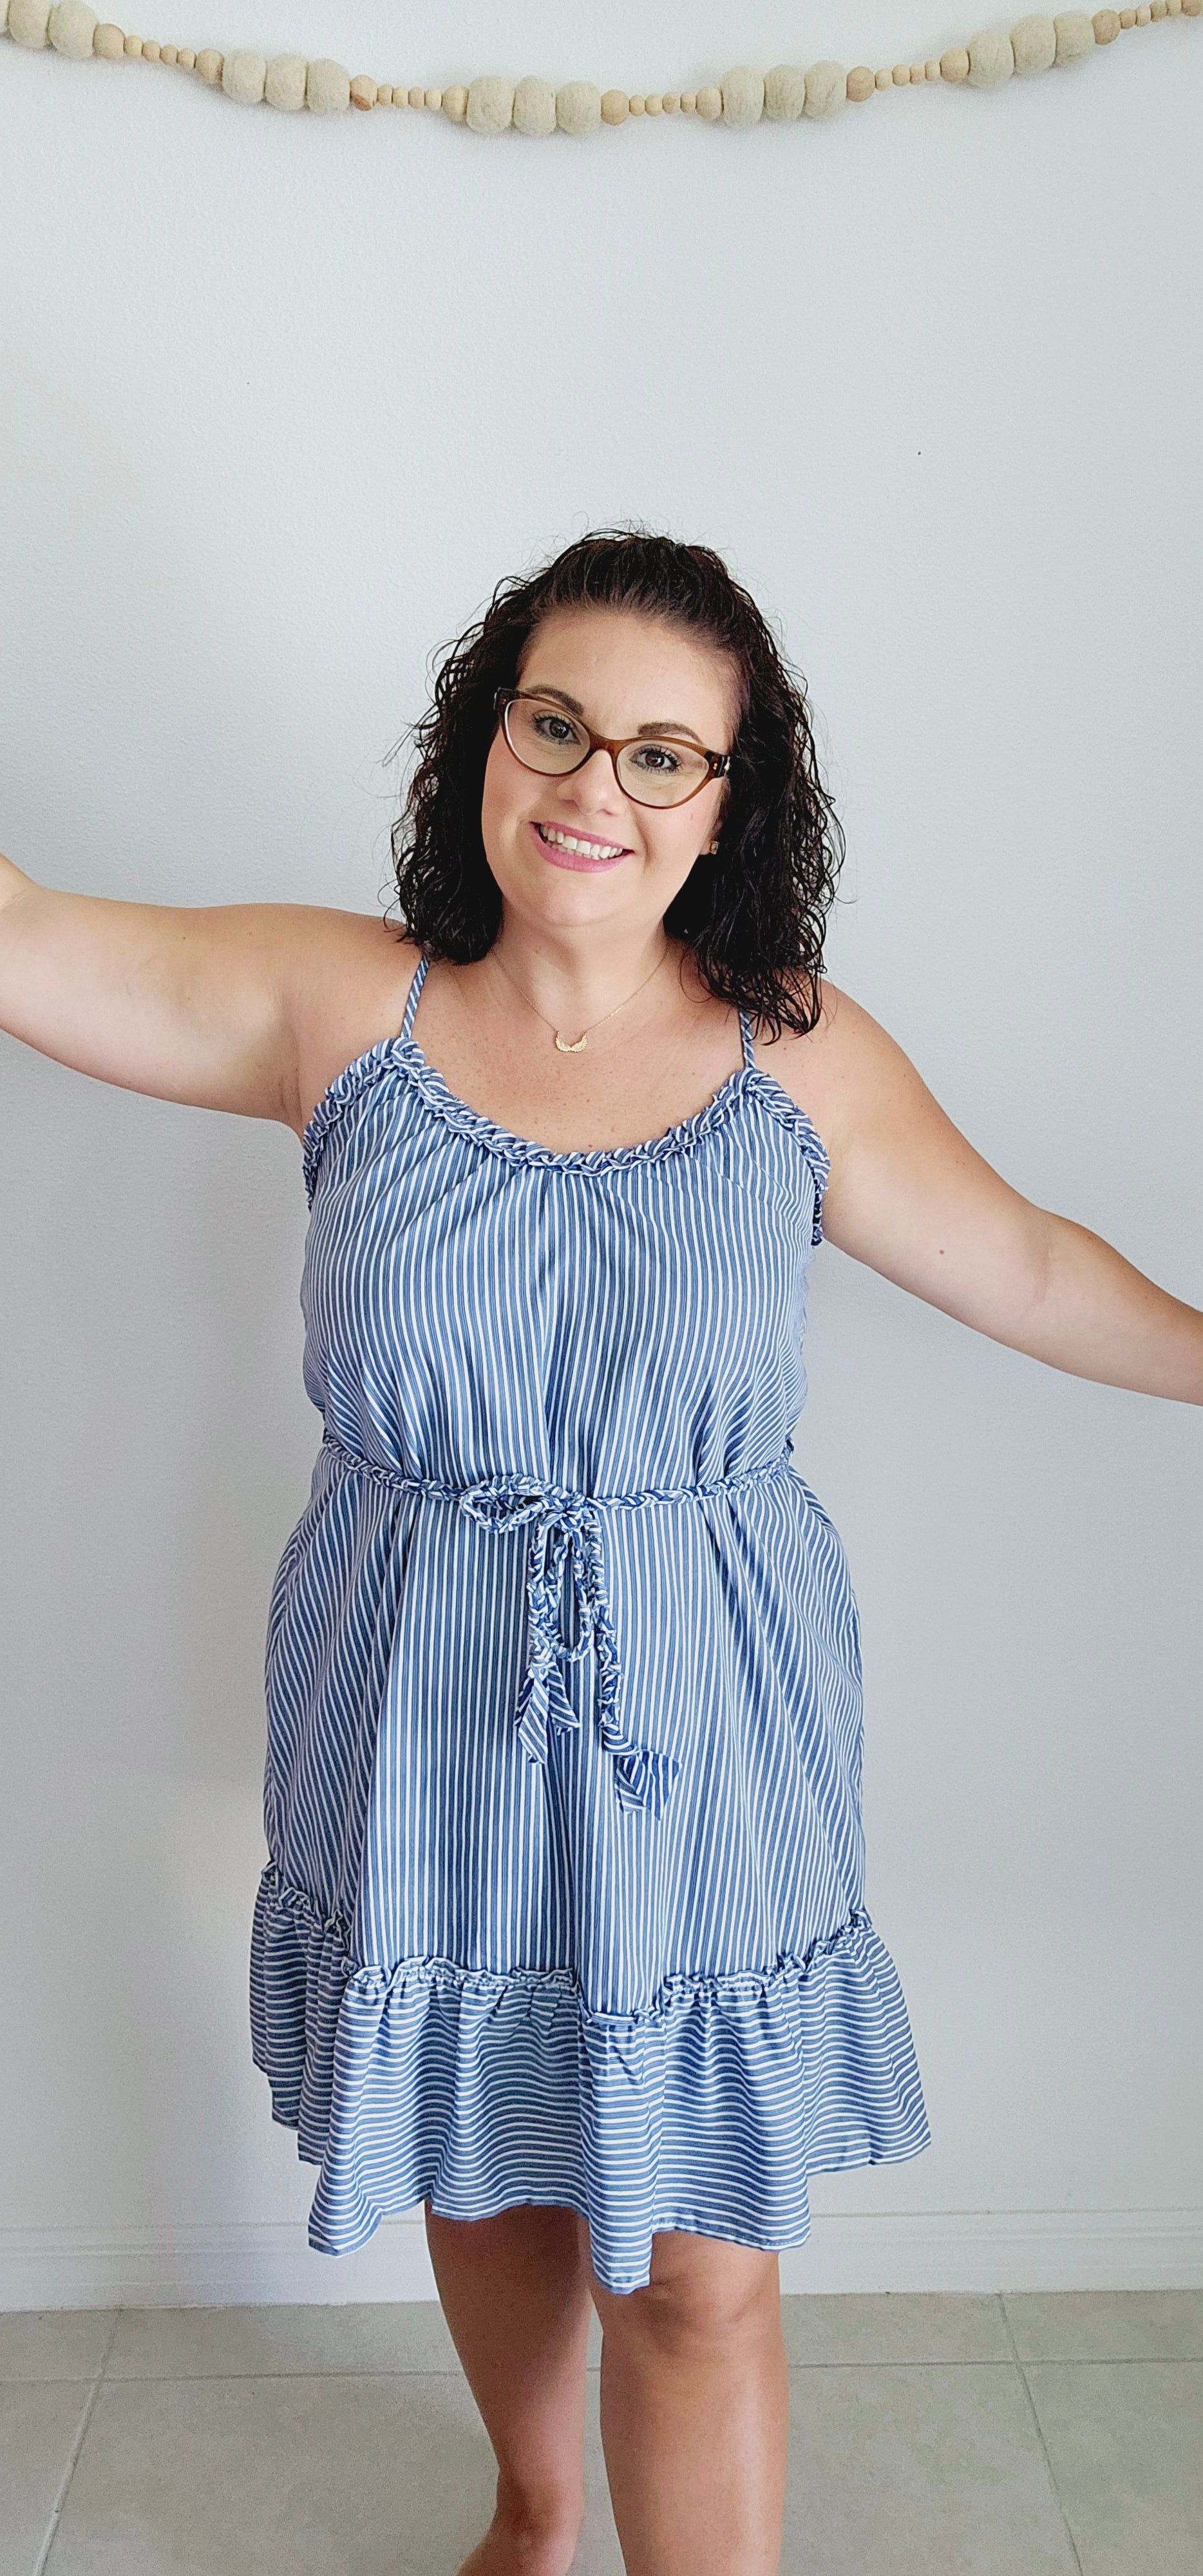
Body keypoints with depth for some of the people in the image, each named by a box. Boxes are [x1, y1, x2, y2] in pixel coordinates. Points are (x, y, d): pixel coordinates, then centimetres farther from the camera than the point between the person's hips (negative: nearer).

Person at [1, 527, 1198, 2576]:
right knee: (481, 2176, 24)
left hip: (701, 1748, -1)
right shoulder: (334, 1005, -6)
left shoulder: (801, 1056, -5)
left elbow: (1029, 1270, 6)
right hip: (419, 1736, 2)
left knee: (701, 2278, 8)